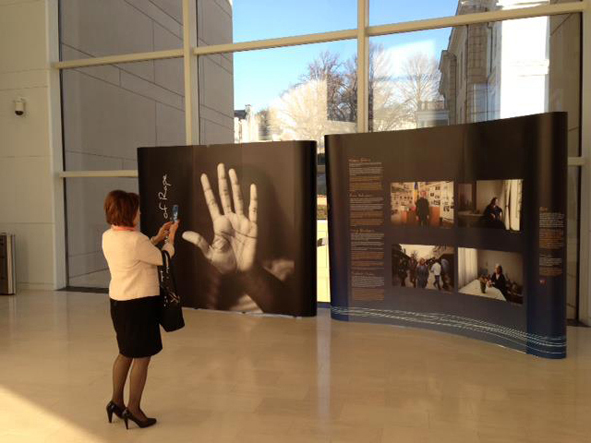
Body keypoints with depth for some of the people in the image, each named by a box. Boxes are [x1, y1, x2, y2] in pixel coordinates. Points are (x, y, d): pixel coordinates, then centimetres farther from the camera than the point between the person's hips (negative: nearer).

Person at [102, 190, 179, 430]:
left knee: (125, 353, 23)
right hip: (139, 303, -9)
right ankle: (133, 408, 18)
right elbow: (162, 259, -8)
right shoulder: (136, 240, -23)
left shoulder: (108, 237, 3)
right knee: (142, 357, 6)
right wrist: (171, 237, 6)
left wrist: (158, 237, 16)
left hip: (119, 301, 9)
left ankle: (116, 401, 34)